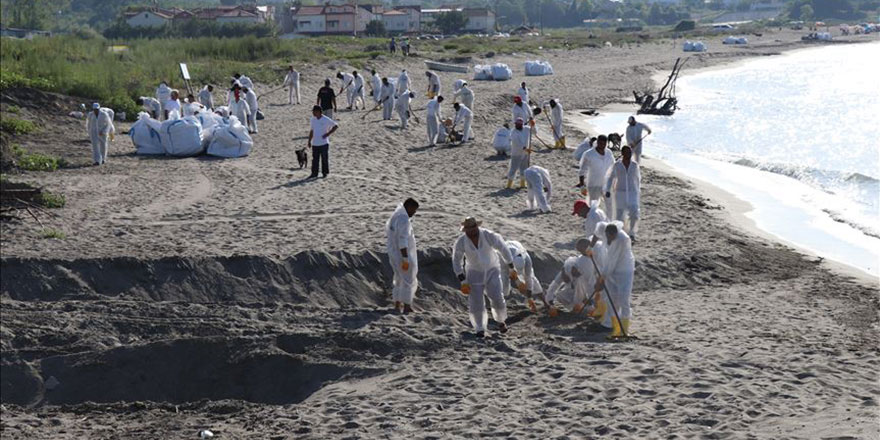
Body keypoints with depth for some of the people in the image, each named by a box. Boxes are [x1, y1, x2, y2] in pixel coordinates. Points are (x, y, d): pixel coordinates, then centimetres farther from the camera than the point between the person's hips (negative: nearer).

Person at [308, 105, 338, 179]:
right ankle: (314, 173, 8)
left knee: (325, 159, 2)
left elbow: (336, 126, -4)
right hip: (315, 143, 5)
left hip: (324, 143, -5)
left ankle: (325, 172, 14)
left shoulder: (326, 120, -9)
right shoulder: (313, 120, 8)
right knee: (315, 159, 4)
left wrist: (328, 134, -11)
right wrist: (309, 140, 14)